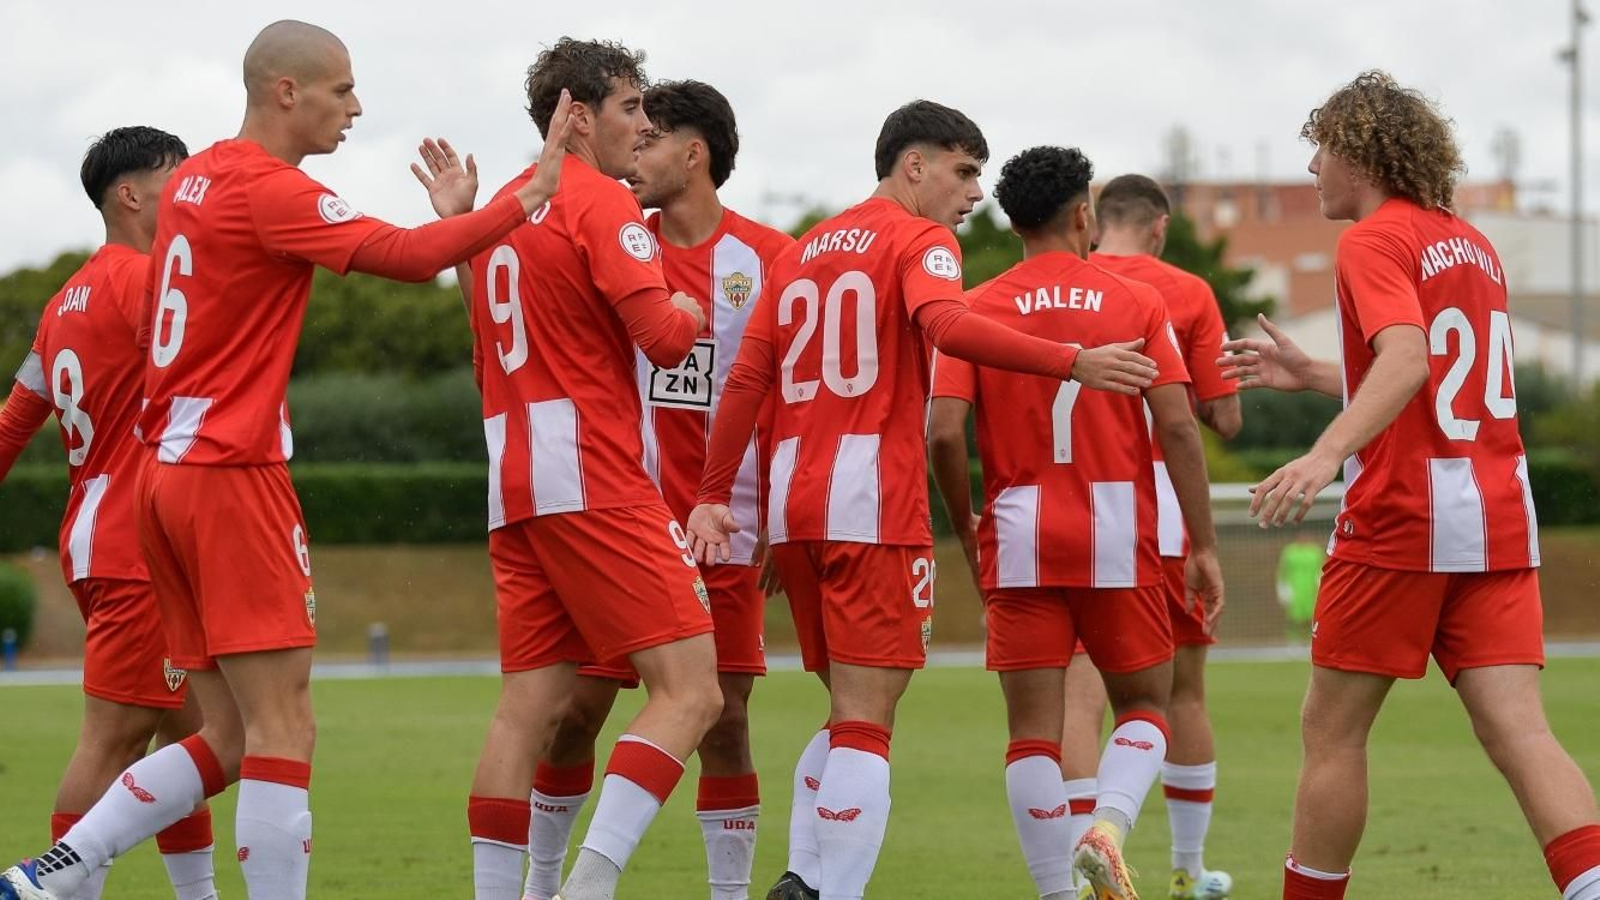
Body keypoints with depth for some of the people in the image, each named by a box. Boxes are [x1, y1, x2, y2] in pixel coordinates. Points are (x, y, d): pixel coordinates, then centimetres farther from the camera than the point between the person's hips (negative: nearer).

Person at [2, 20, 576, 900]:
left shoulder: (193, 179, 14)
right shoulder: (270, 191, -13)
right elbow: (410, 256, -21)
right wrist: (527, 200, -17)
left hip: (166, 471, 9)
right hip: (233, 475, -9)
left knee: (229, 741, 9)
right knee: (283, 728, -9)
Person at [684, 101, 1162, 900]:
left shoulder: (802, 253, 19)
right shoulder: (920, 241, -2)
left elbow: (746, 380, 15)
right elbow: (947, 326, -23)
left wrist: (713, 495, 16)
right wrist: (1073, 363, -28)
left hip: (793, 504, 7)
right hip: (874, 502, -7)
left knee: (852, 711, 16)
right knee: (865, 721, -6)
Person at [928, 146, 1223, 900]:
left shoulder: (976, 311, 2)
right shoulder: (1136, 304, 1)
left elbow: (944, 433, -7)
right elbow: (1178, 427, -5)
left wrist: (969, 528, 8)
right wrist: (1204, 547, 0)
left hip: (1019, 537, 0)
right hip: (1118, 535, 0)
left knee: (1034, 728, 5)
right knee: (1143, 707, 14)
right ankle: (1108, 824, -13)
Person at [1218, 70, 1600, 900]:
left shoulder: (1373, 242, -6)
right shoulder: (1471, 246, 18)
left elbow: (1407, 360, -24)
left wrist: (1327, 453, -37)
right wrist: (1311, 375, 31)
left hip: (1401, 520, -7)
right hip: (1497, 519, 7)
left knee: (1332, 732, 7)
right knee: (1518, 735, -5)